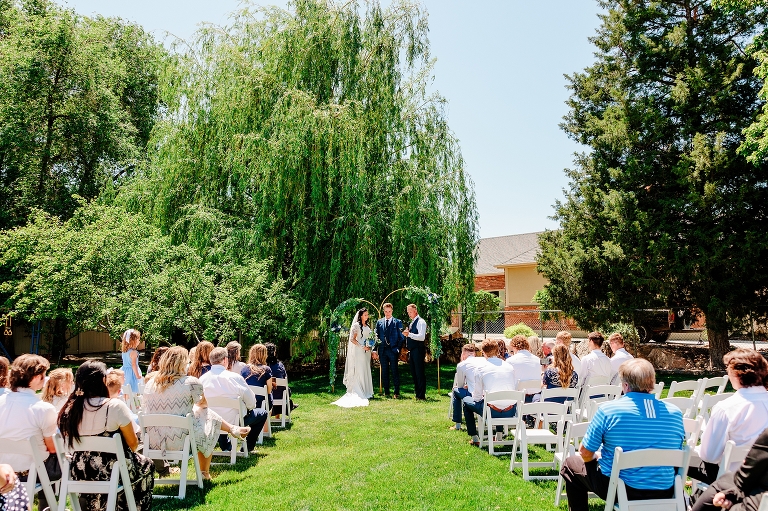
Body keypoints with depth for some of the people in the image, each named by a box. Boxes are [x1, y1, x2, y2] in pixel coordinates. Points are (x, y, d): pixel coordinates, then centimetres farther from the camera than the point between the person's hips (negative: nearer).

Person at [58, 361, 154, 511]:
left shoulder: (69, 408, -4)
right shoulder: (115, 406, -19)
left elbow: (69, 445, 11)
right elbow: (133, 444, -11)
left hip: (79, 473, 6)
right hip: (114, 471, -5)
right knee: (146, 465, 24)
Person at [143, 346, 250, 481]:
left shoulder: (151, 383, 1)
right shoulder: (191, 382, -14)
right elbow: (203, 404, 6)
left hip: (154, 442, 6)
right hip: (180, 442, -6)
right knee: (208, 414, 23)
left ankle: (232, 429, 41)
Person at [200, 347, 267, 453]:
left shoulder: (202, 379, -8)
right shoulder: (235, 377, -20)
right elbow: (251, 402, -11)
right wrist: (248, 408, 13)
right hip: (233, 422, -5)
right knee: (263, 414, 16)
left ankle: (225, 446, 42)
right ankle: (247, 447, 23)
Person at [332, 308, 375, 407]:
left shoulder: (367, 326, 14)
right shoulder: (356, 325, -8)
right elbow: (352, 339, -13)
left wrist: (370, 348, 8)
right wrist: (362, 347, -16)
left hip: (366, 352, 7)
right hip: (358, 352, -7)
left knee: (366, 371, 9)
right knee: (358, 371, -7)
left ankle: (366, 392, 14)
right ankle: (358, 393, -4)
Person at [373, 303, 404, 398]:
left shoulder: (398, 322, 4)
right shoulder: (379, 322, 12)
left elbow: (401, 337, 3)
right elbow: (376, 336, 10)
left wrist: (398, 349, -6)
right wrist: (375, 350, 2)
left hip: (393, 350, -3)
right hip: (382, 351, 3)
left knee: (395, 371, -2)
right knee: (384, 372, 7)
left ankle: (397, 392, 4)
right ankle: (386, 392, 15)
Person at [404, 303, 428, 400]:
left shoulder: (421, 322, -10)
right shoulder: (412, 322, 19)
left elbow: (422, 337, -22)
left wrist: (409, 334, -30)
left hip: (418, 350, -9)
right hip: (413, 350, 9)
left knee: (420, 372, -6)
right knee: (413, 372, 14)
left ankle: (421, 396, -1)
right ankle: (417, 391, 25)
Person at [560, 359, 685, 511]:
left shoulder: (607, 410, -16)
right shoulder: (675, 413, -5)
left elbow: (585, 454, -8)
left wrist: (595, 458, 15)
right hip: (664, 494, 4)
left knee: (571, 463, 21)